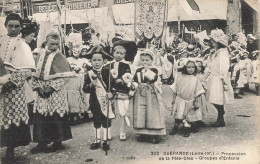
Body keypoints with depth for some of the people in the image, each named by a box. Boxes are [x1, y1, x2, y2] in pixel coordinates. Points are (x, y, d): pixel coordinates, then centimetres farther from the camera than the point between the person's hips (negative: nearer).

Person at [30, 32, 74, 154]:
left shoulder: (60, 57, -5)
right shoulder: (41, 55, 10)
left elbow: (65, 75, -11)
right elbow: (35, 73, 11)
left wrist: (52, 87, -15)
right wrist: (38, 87, -4)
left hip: (56, 92, -4)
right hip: (42, 91, 5)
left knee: (55, 116, -1)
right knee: (40, 116, 4)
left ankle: (57, 142, 13)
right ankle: (42, 143, 14)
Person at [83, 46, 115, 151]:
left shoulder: (107, 72, -5)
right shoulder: (88, 74, -1)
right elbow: (85, 89, -4)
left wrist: (111, 93, -20)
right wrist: (91, 84, -21)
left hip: (106, 101, -2)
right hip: (95, 102, 2)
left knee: (106, 121, 4)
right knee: (96, 121, 13)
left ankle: (106, 141, 15)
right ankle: (97, 140, 26)